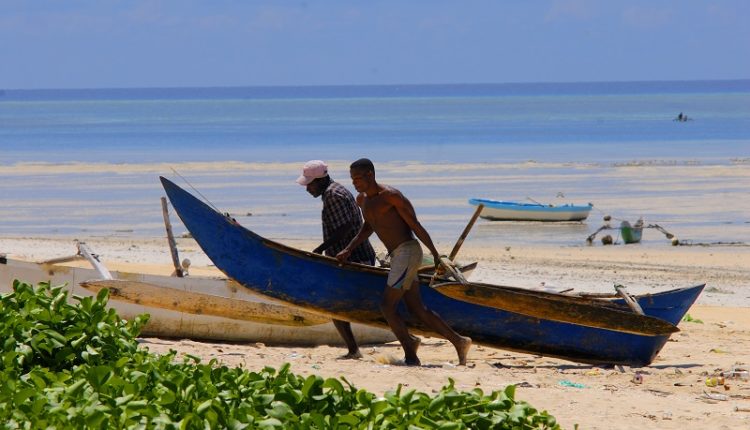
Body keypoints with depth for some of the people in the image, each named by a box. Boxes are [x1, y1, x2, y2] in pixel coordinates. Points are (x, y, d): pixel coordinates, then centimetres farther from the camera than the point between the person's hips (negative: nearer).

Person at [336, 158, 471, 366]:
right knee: (417, 309, 7)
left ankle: (410, 355, -1)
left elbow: (415, 225, -12)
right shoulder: (362, 200, 13)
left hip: (408, 252, -9)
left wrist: (436, 255, -11)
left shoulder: (391, 196, -13)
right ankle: (459, 342, 14)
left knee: (387, 306, -10)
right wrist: (349, 249, 20)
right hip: (397, 255, 9)